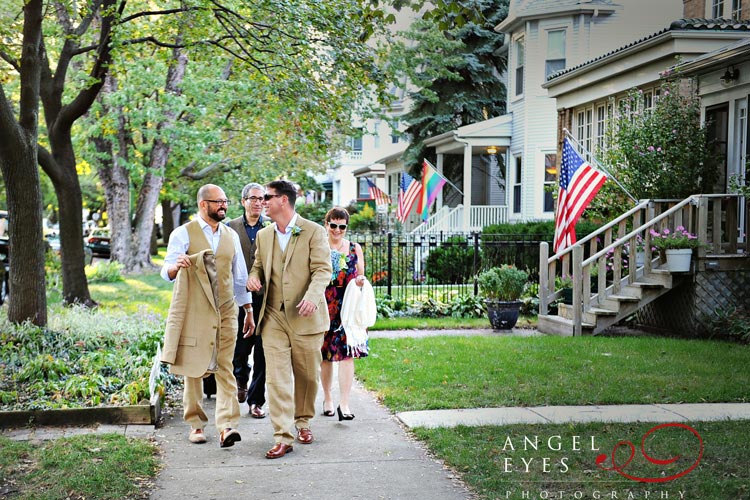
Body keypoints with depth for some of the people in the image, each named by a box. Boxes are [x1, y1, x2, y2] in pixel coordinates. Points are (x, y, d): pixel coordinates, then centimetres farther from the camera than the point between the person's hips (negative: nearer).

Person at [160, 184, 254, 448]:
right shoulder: (183, 234, 0)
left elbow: (240, 276, 19)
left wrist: (249, 311, 19)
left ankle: (227, 425, -13)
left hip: (226, 311, 3)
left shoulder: (231, 236, 13)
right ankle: (195, 424, 13)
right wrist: (176, 265, -32)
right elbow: (167, 271, -8)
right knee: (193, 369, 3)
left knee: (225, 368, -6)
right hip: (193, 311, -3)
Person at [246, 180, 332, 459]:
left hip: (305, 317, -3)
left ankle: (303, 421, 33)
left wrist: (312, 296, -28)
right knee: (276, 378, -6)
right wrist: (253, 278, -3)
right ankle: (282, 437, -5)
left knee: (307, 375, 10)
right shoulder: (264, 235, 12)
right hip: (273, 317, 3)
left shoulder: (313, 232, -4)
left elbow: (322, 269, -10)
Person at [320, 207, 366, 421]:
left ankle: (344, 404, -10)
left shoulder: (355, 249, 8)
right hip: (324, 308, 0)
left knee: (346, 354, -9)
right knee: (325, 355, 7)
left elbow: (360, 277, 13)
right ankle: (327, 399, 23)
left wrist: (360, 281, -10)